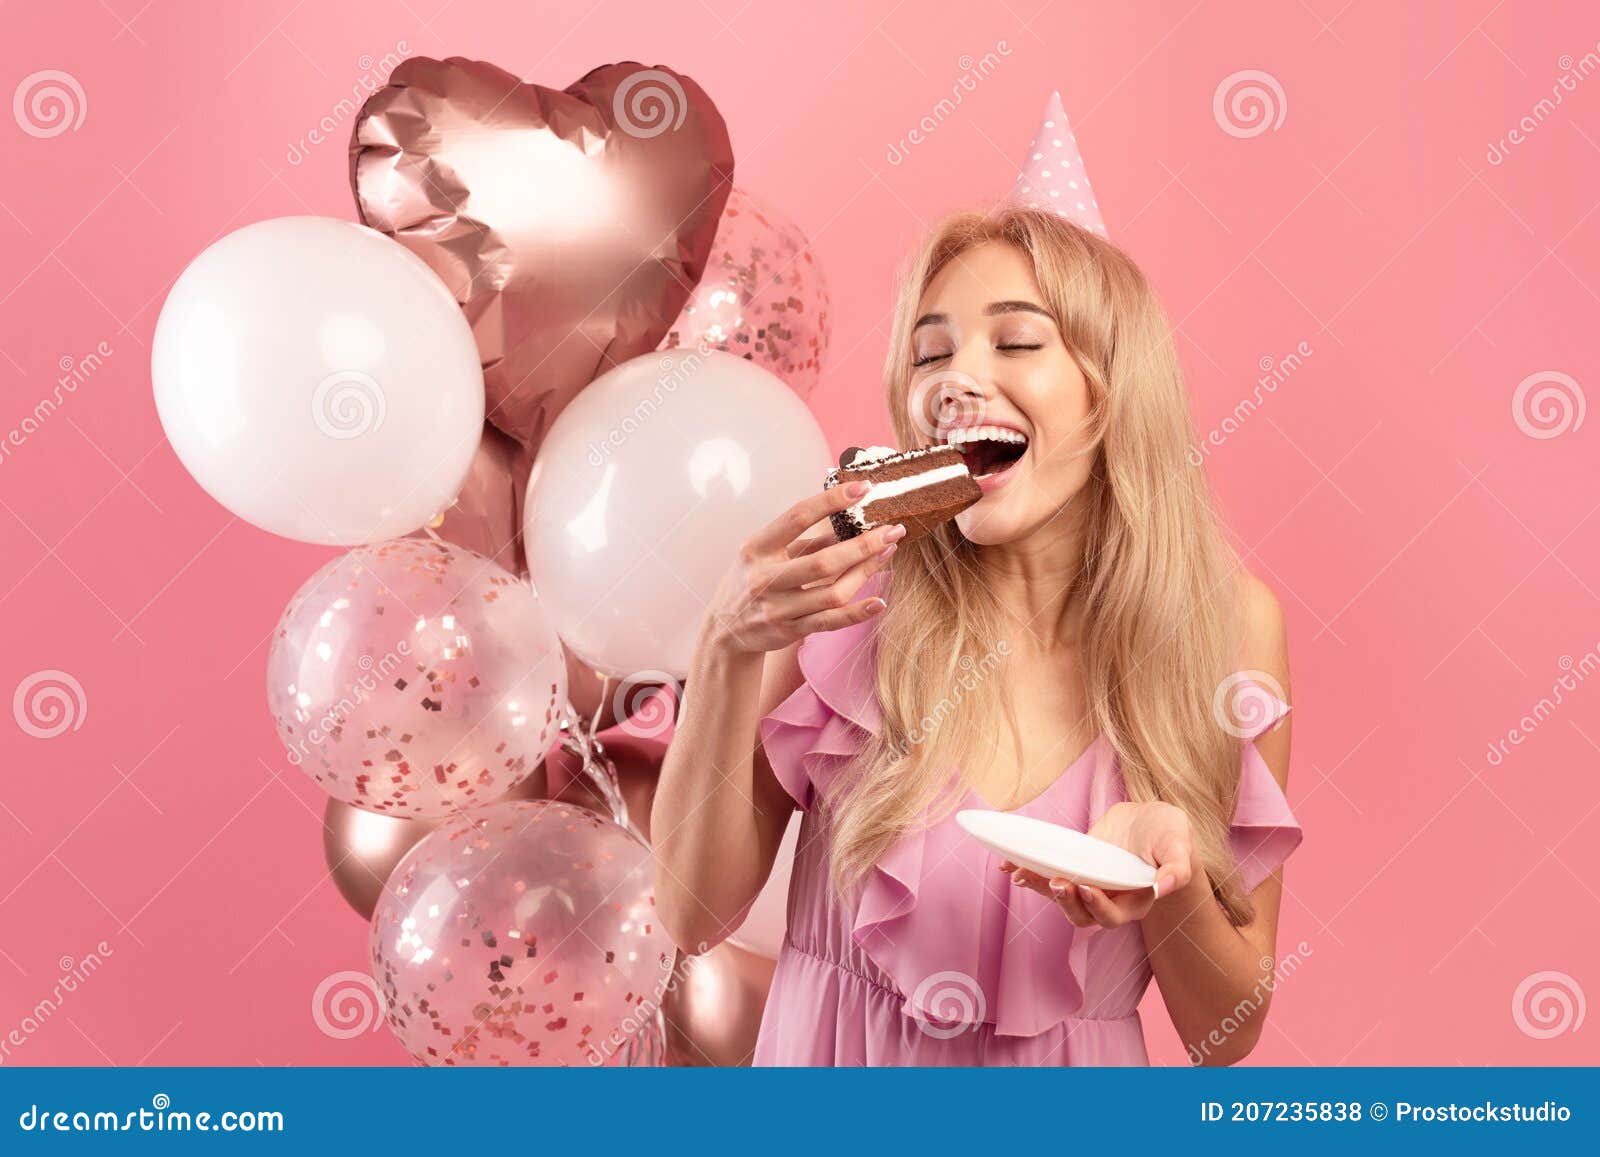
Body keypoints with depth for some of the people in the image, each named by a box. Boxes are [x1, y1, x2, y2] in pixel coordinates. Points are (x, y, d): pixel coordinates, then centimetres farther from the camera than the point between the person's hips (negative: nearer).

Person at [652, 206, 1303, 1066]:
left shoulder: (1224, 620, -7)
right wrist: (728, 650, -20)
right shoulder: (850, 593, -9)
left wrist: (1164, 871, -21)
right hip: (833, 1051, 0)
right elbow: (695, 913, -8)